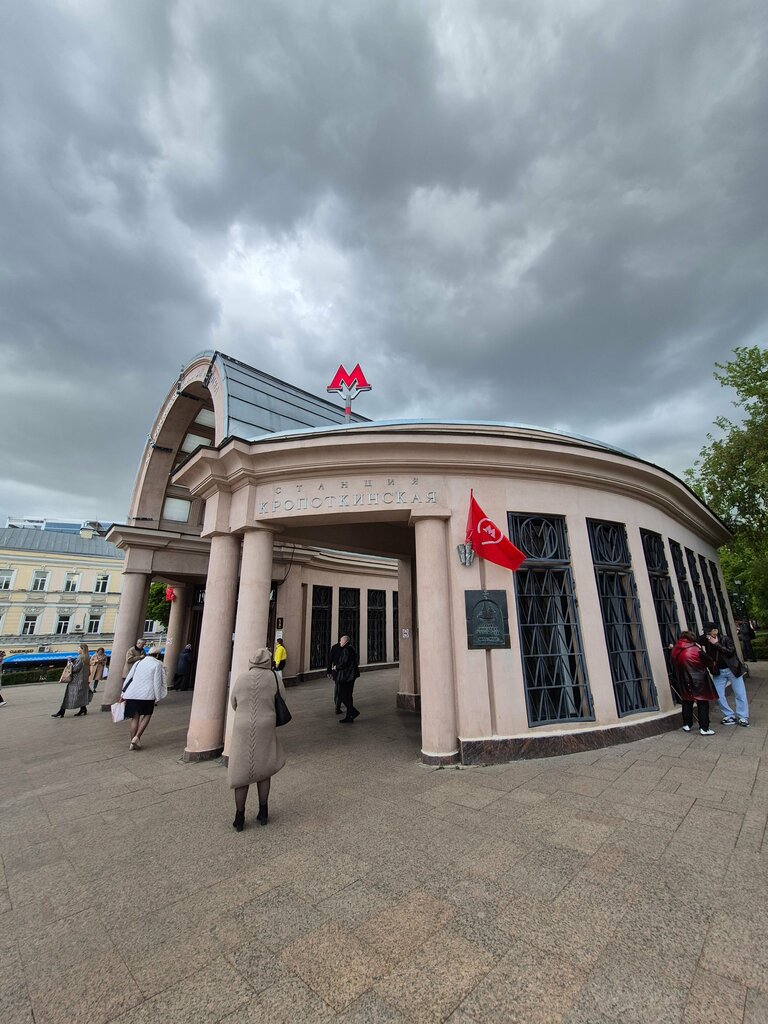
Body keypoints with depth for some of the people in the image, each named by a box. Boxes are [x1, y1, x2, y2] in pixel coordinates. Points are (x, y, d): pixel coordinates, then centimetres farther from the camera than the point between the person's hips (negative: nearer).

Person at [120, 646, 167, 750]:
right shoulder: (158, 664, -2)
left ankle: (132, 742, 17)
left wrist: (123, 693, 21)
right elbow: (157, 682, -5)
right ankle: (137, 737, -1)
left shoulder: (138, 662, 13)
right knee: (147, 715, 13)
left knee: (135, 717, 13)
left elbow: (128, 678, 14)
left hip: (132, 694, 5)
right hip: (147, 694, -5)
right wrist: (157, 697, 1)